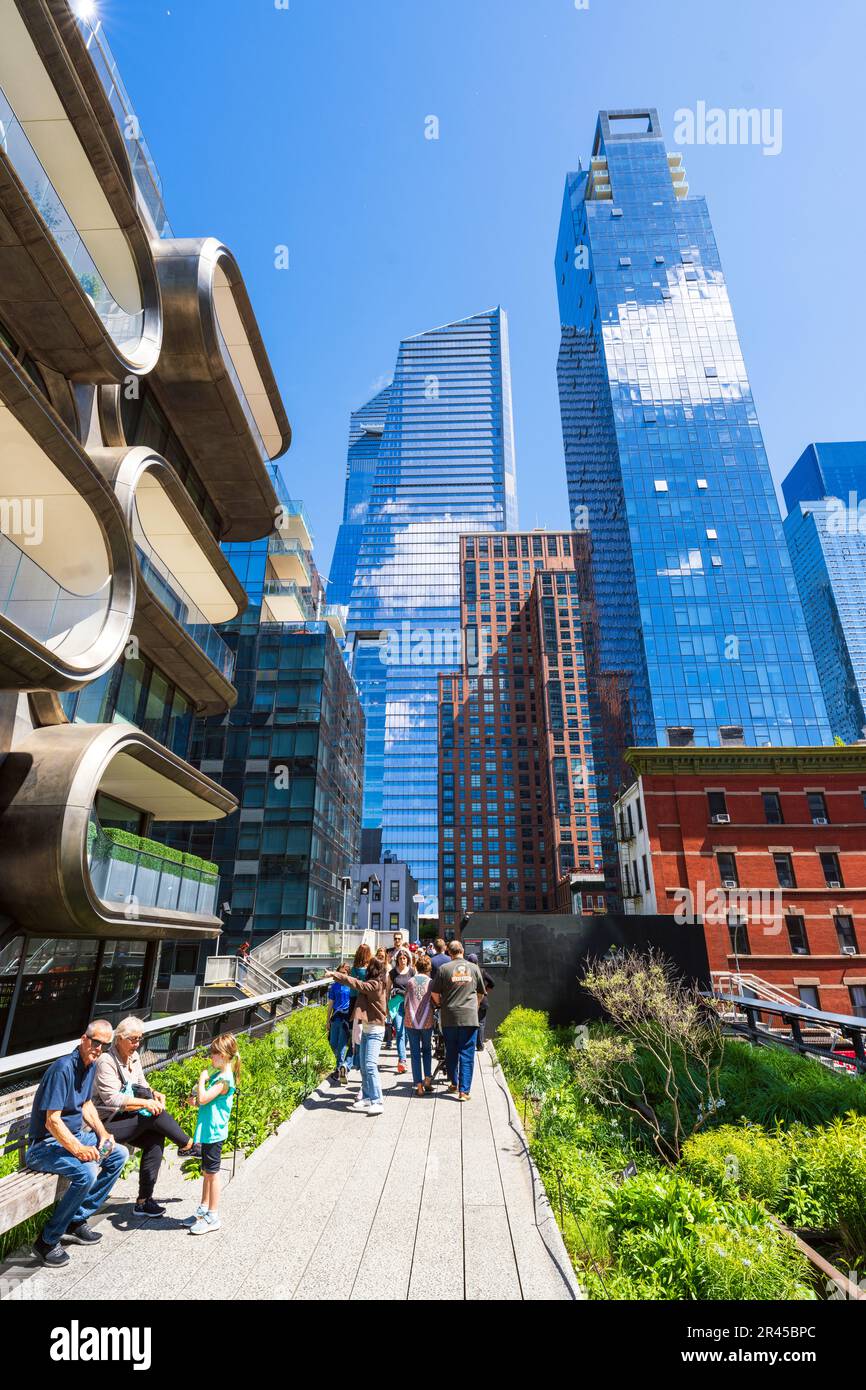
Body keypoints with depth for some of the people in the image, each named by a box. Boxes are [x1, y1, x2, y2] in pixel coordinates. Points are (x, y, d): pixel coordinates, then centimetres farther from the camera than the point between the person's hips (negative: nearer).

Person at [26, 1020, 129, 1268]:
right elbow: (52, 1121, -26)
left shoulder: (91, 1066, 3)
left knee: (119, 1154, 3)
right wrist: (78, 1150, -30)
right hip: (46, 1145, -9)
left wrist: (102, 1132, 1)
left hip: (76, 1135, 9)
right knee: (87, 1172, -30)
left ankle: (77, 1221, 11)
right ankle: (47, 1241, -10)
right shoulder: (63, 1068, -26)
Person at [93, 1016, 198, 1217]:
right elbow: (112, 1099, -25)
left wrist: (154, 1094, -9)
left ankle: (144, 1200, -6)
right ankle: (188, 1146, -4)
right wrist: (145, 1103, -27)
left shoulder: (133, 1057, 6)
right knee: (155, 1114, -24)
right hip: (107, 1123, -8)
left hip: (126, 1118, 8)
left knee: (156, 1138, -15)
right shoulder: (106, 1062, -19)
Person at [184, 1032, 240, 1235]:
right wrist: (196, 1101, 0)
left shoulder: (224, 1079, -22)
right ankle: (203, 1209, 33)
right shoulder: (218, 1075, 9)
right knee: (207, 1172, 20)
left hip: (214, 1132, -9)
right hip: (208, 1131, 9)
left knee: (212, 1173, 3)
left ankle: (213, 1218, 14)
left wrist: (202, 1079, -17)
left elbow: (204, 1098, -29)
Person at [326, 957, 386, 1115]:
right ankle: (367, 1098, 19)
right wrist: (336, 975, 1)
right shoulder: (372, 983, 10)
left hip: (375, 1030, -9)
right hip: (366, 1028, 9)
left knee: (370, 1065, -14)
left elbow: (355, 983, -23)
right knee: (364, 1066, 11)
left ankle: (377, 1102, -11)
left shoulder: (375, 984, -19)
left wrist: (334, 974, -20)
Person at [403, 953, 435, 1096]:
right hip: (427, 1021, 0)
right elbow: (434, 1002, 3)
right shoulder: (430, 982, -3)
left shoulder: (410, 981, 0)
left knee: (415, 1053, 7)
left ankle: (419, 1085, 5)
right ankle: (427, 1079, 12)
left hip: (411, 1021, 0)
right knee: (426, 1050, 19)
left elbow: (406, 1002, 5)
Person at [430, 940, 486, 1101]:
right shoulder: (473, 968, 3)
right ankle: (464, 1090, 2)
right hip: (470, 1017, 0)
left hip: (449, 1017, 0)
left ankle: (454, 1084, 29)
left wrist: (440, 1005, 19)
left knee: (451, 1052, 16)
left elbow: (435, 993, -1)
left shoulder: (444, 968, -3)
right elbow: (481, 993, 13)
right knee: (467, 1054, 5)